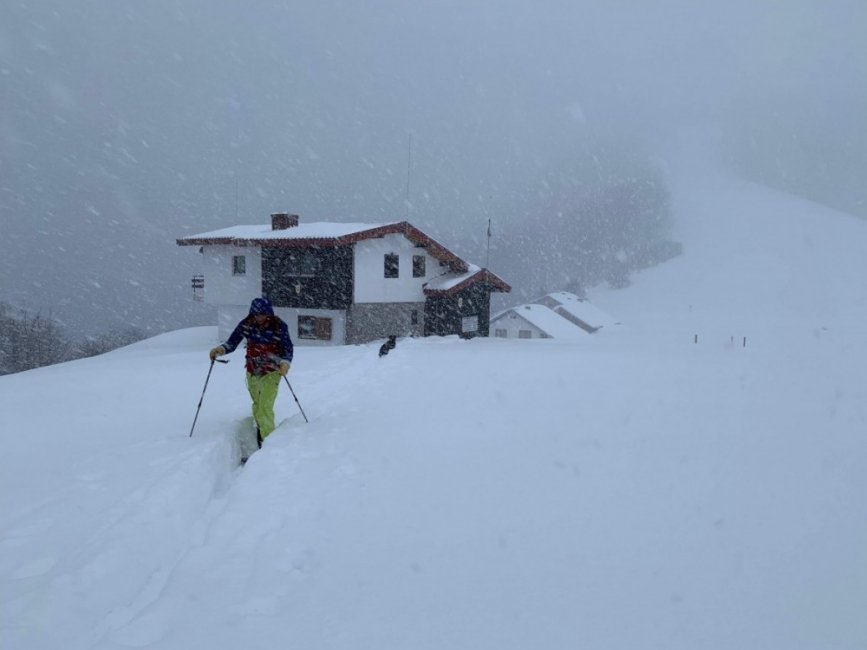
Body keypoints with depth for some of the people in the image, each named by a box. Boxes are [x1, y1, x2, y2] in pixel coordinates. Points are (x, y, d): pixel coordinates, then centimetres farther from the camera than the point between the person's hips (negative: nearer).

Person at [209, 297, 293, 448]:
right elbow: (232, 343, -5)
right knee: (257, 405, 19)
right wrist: (221, 349, -27)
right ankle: (261, 431, 39)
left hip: (271, 373, -4)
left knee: (265, 407, -16)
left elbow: (288, 350, -13)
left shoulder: (279, 326, -16)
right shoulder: (246, 325, -8)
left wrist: (285, 363, -33)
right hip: (252, 373, 4)